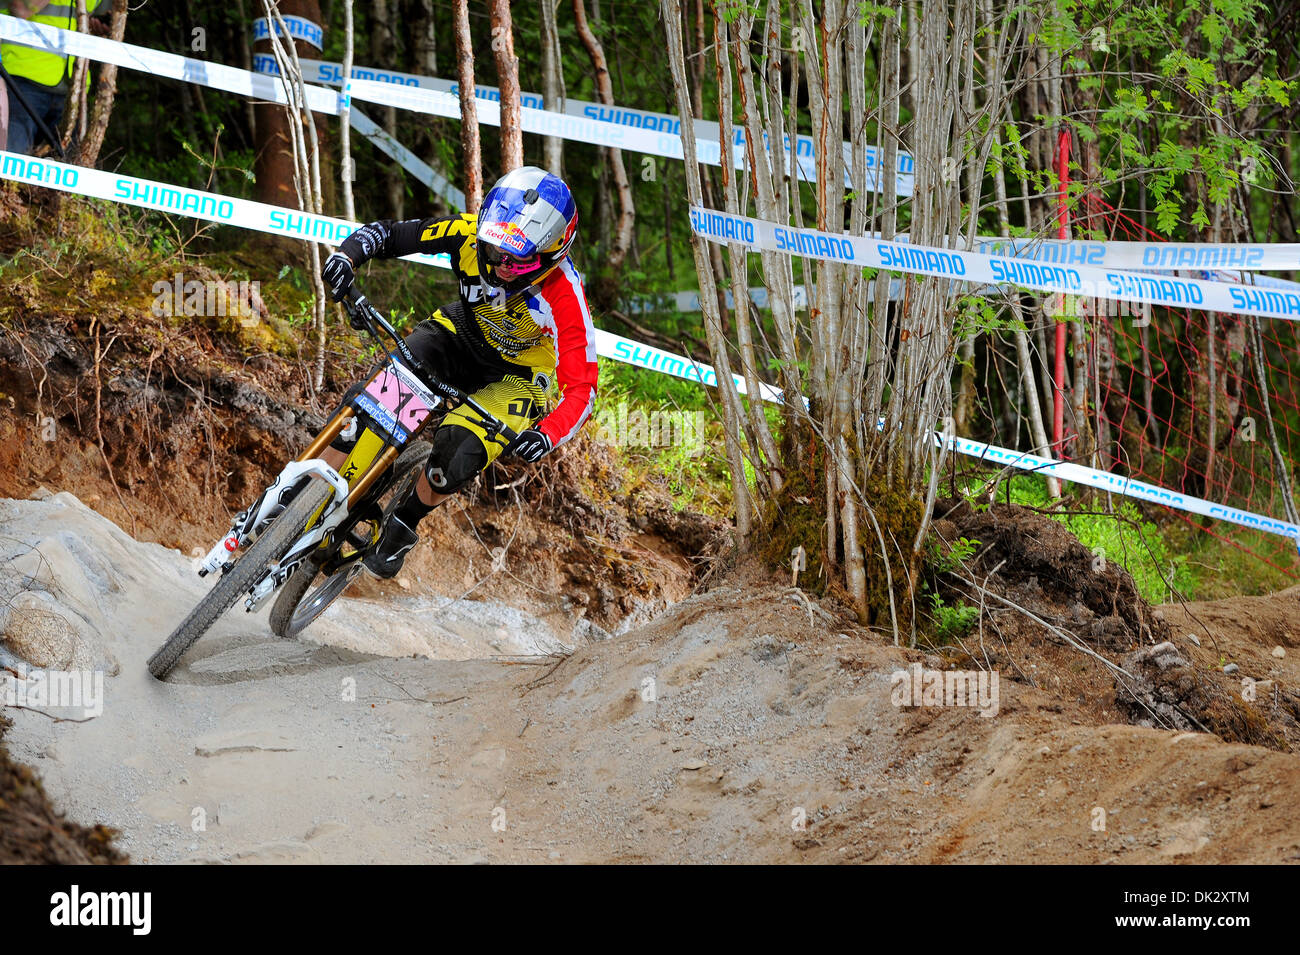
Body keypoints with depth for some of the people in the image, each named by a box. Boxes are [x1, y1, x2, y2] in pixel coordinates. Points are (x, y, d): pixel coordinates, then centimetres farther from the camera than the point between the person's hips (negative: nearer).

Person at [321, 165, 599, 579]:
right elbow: (386, 232, -18)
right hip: (462, 336, 3)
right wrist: (348, 254, -40)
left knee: (457, 456, -27)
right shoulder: (472, 232, -27)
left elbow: (581, 389, -33)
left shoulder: (564, 299, -35)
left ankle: (400, 530, 3)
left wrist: (547, 436, -52)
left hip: (516, 378, -3)